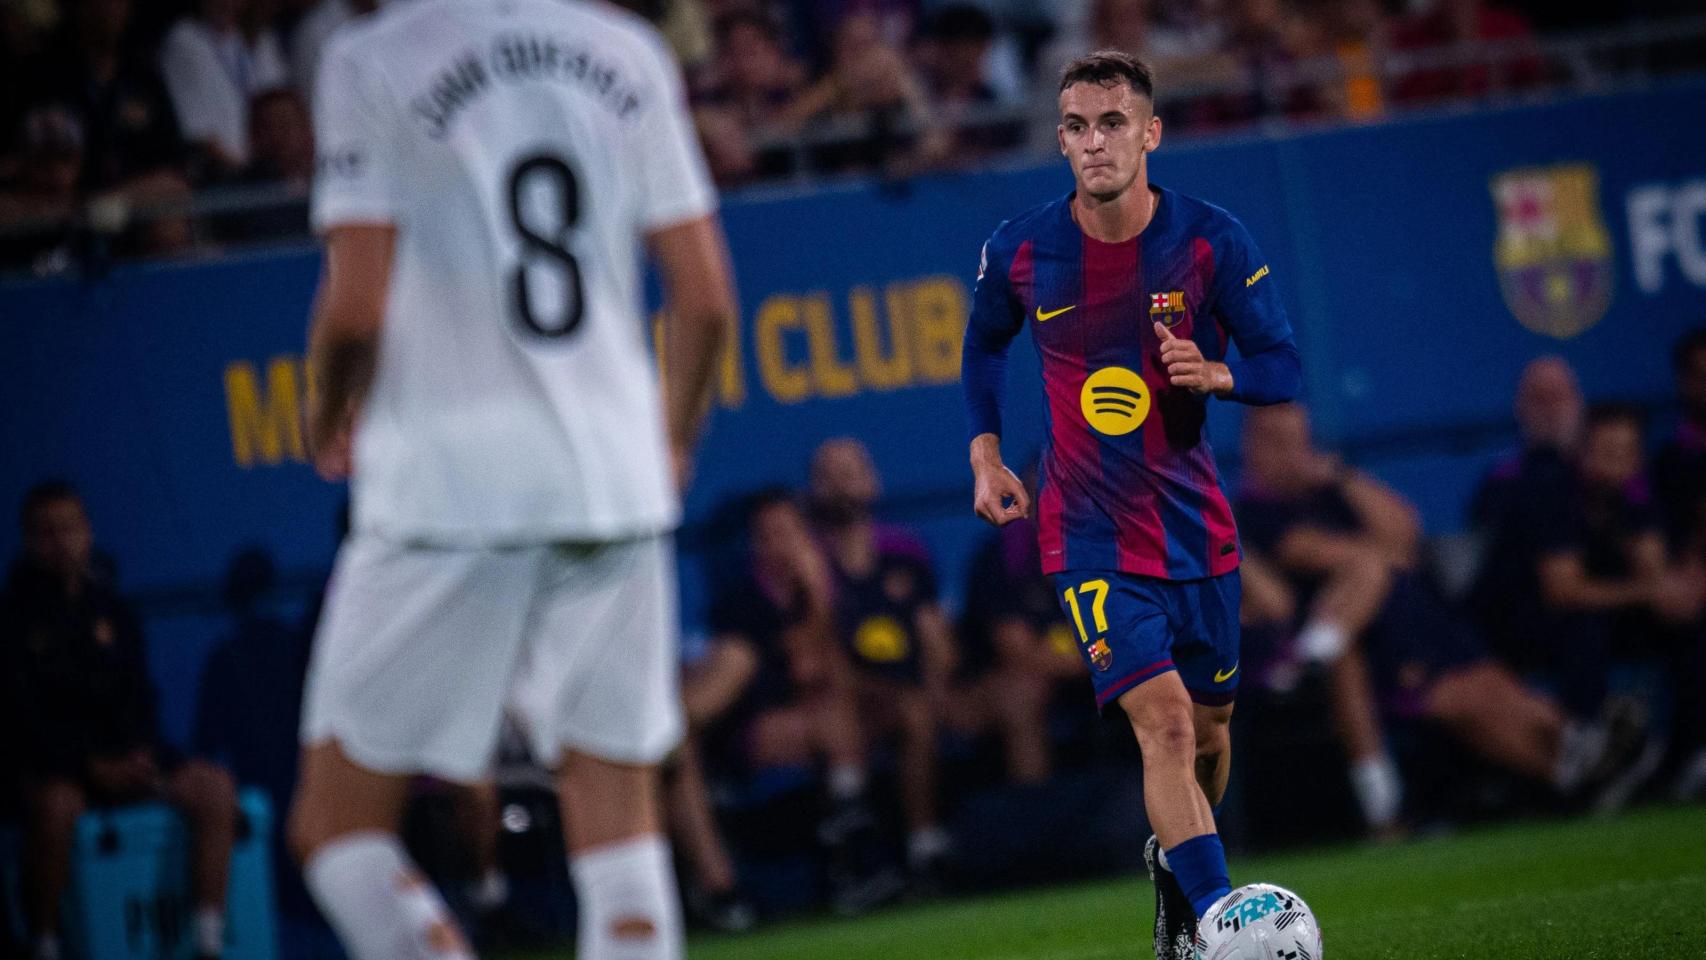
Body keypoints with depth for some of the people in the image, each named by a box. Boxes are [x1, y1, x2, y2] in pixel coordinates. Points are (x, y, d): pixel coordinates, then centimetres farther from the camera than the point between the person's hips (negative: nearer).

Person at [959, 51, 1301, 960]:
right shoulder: (1020, 250, -6)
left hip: (1195, 525, 2)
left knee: (1207, 726, 15)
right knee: (1163, 721, -19)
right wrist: (986, 454, 5)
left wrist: (1215, 374, -23)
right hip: (1090, 533, -2)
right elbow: (984, 343, 15)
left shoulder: (1211, 241, -9)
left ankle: (1175, 864, 46)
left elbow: (1282, 367, -2)